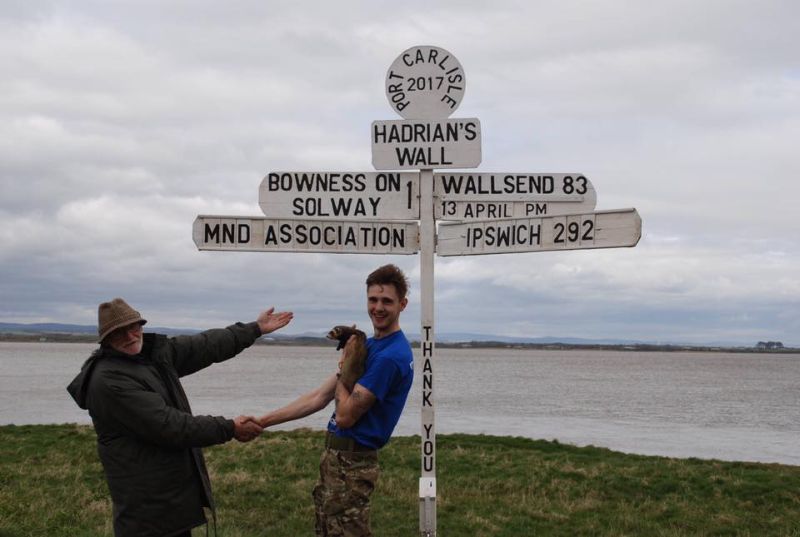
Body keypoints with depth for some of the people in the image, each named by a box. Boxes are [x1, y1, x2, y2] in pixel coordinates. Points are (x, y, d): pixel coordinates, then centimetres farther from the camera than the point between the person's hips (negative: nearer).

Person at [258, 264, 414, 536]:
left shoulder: (390, 356, -21)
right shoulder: (368, 344, 9)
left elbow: (345, 416, -20)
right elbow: (320, 397, 9)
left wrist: (343, 366, -7)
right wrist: (262, 421, 6)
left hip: (350, 463, -9)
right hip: (335, 455, 9)